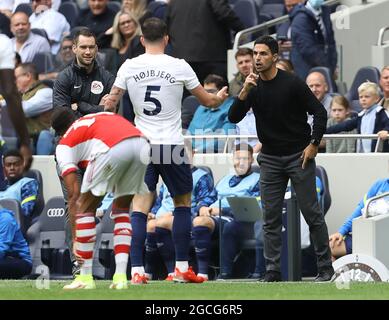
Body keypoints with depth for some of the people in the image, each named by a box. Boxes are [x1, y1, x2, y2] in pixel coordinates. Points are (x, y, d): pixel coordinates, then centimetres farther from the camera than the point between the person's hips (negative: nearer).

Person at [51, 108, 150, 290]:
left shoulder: (64, 144, 24)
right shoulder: (104, 116, 40)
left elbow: (73, 194, 17)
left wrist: (75, 239, 18)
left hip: (113, 150, -5)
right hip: (141, 144, 5)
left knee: (85, 207, 14)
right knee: (121, 209, 23)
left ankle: (85, 278, 13)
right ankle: (120, 276, 15)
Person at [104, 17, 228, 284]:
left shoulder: (129, 67, 0)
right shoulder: (179, 67, -4)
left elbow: (110, 105, 8)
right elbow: (208, 101, 8)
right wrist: (220, 97, 30)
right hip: (172, 144, -1)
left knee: (140, 207, 1)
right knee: (183, 202, 14)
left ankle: (137, 269, -10)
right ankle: (182, 268, 13)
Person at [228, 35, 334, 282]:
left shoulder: (292, 83, -12)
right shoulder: (253, 87, 1)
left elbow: (320, 112, -6)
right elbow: (233, 118, -7)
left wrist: (314, 144, -10)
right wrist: (244, 92, -20)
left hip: (299, 156, -4)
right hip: (270, 158, 4)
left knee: (312, 213, -1)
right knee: (271, 218, 1)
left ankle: (325, 266, 8)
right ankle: (273, 271, 5)